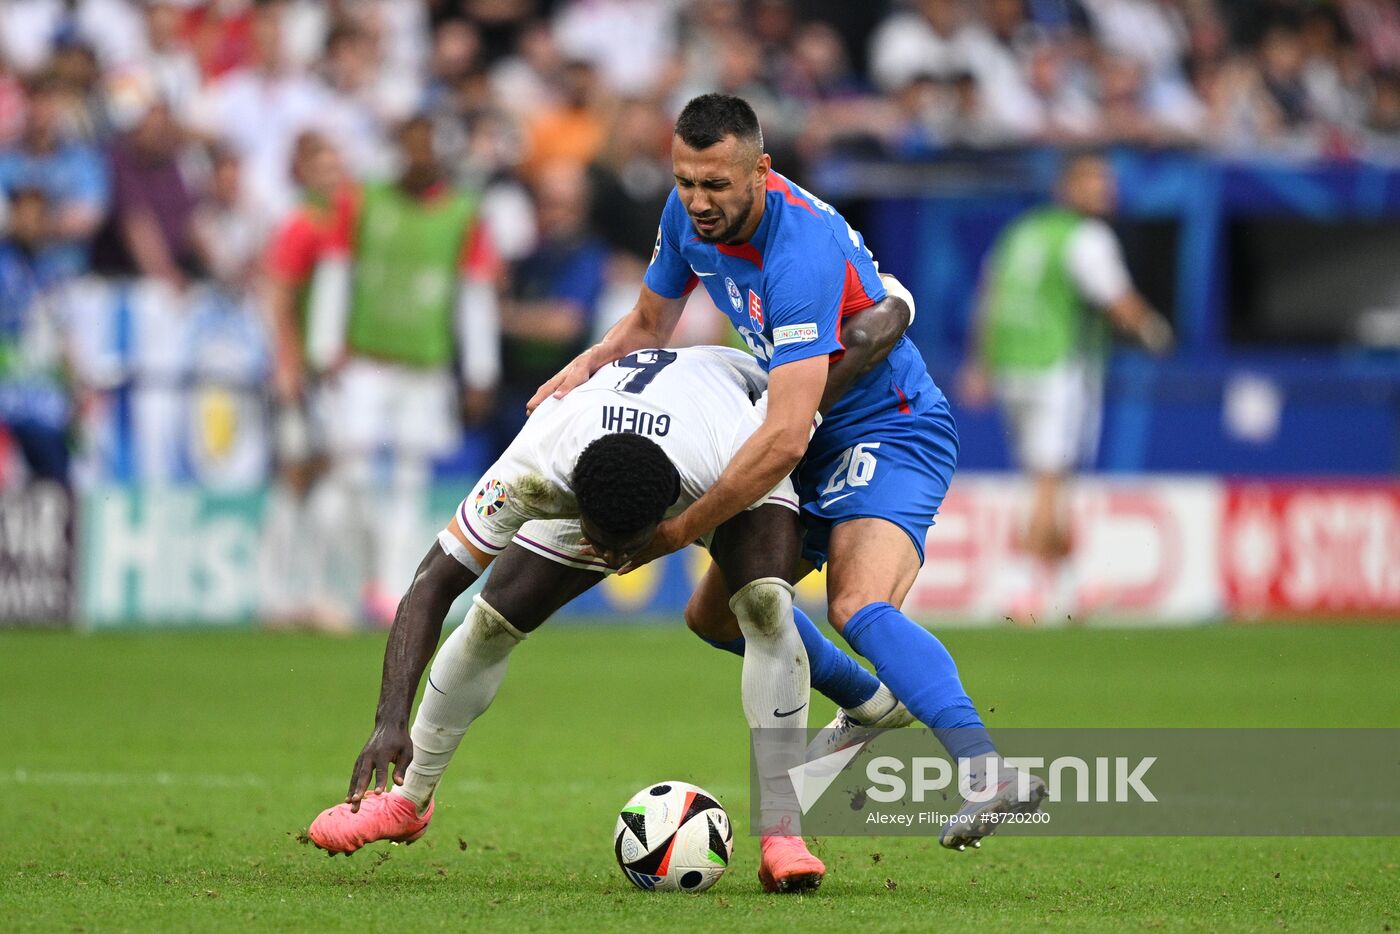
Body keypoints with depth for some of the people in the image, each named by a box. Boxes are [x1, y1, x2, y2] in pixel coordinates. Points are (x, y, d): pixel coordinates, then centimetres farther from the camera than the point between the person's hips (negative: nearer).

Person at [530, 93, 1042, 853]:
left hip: (889, 434, -9)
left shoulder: (803, 252, -33)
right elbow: (650, 324, 14)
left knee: (858, 607, -34)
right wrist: (584, 368, -9)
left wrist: (678, 531, -32)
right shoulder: (689, 217, -6)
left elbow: (785, 438, -37)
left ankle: (985, 772, -46)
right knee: (715, 616, 16)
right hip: (821, 438, 9)